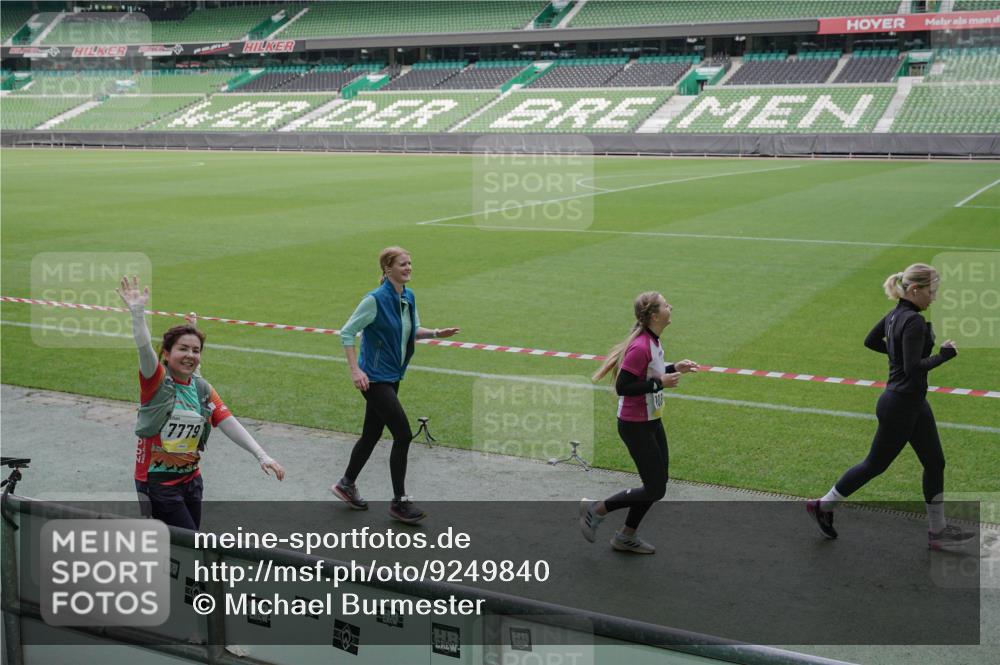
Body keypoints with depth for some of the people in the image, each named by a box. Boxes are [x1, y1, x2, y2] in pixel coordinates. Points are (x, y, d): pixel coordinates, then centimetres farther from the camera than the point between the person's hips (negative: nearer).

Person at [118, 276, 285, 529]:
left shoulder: (203, 389, 5)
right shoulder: (157, 381, -10)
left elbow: (230, 424, 0)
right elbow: (144, 348, -29)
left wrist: (262, 456, -8)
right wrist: (137, 312, -43)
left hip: (191, 479, 6)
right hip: (157, 481, -6)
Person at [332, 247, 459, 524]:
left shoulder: (409, 297, 5)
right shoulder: (376, 299, -17)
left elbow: (413, 331, 18)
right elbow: (347, 332, -14)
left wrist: (435, 332, -1)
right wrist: (355, 370, -21)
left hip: (392, 377, 8)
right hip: (374, 378, -8)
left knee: (372, 434, 18)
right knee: (403, 434, -10)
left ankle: (346, 485, 37)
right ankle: (399, 501, 1)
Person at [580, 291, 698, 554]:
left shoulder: (652, 341, 3)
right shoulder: (641, 347, -26)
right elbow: (623, 387, -26)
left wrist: (674, 368, 5)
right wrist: (660, 383, -24)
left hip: (652, 422, 10)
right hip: (636, 427, -10)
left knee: (657, 484, 16)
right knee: (655, 490, -3)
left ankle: (627, 536, 31)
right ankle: (596, 510, 12)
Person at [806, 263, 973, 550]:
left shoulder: (896, 314, 5)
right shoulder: (913, 322, -23)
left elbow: (871, 341, 19)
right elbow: (914, 368, -28)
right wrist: (944, 355, -17)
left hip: (914, 403, 10)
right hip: (900, 406, -10)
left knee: (935, 462, 12)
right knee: (875, 464, 6)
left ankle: (938, 531, 20)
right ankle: (822, 505, 19)